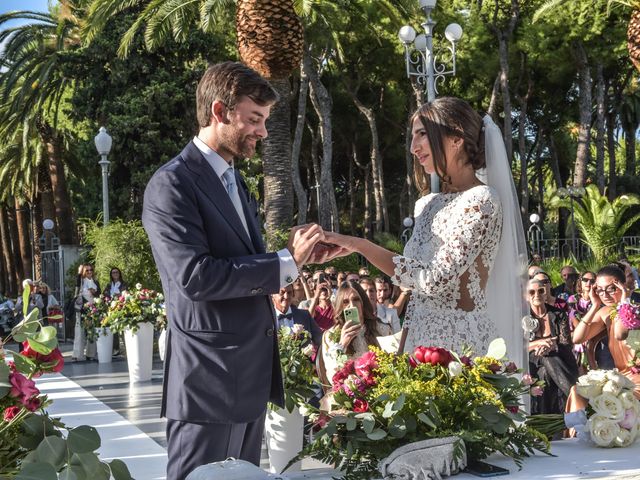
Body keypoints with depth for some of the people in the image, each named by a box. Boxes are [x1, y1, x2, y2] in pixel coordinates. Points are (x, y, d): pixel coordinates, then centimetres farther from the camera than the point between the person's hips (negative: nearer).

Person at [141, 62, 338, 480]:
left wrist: (300, 256, 3)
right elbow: (196, 277, -23)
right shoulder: (172, 184, -13)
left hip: (251, 374, 9)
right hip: (209, 380, -9)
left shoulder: (234, 180, 17)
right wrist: (286, 261, -18)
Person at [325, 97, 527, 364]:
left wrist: (361, 246, -16)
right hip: (422, 340, 7)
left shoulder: (481, 201, -11)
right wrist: (404, 349, 9)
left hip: (461, 342, -7)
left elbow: (435, 280, -19)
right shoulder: (427, 205, 12)